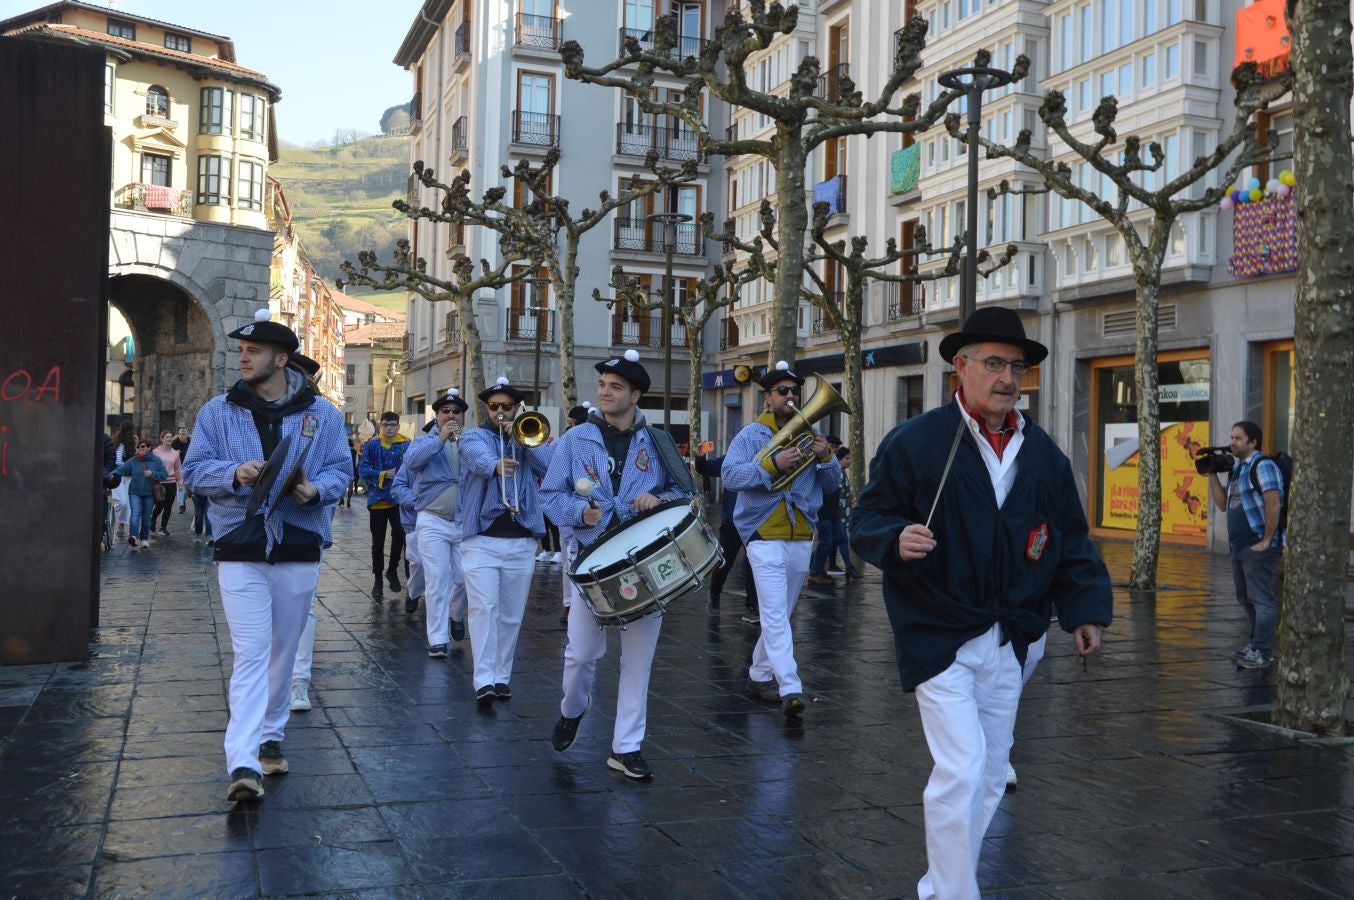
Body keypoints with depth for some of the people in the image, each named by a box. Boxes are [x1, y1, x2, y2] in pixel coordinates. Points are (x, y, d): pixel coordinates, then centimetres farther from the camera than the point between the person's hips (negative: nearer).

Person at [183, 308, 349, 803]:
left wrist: (316, 488, -17)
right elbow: (194, 470, 3)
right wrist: (235, 473, -17)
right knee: (250, 654, -12)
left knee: (283, 651, 13)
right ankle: (243, 764, -15)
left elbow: (340, 471, 6)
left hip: (299, 550, 2)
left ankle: (270, 738, 30)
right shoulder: (217, 411, 4)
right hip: (240, 551, -2)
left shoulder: (321, 414, 4)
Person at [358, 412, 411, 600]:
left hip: (399, 498, -1)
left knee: (399, 533, -19)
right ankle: (378, 579, 23)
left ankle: (392, 570, 7)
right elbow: (363, 469, -5)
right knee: (378, 541, 9)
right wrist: (383, 475, -16)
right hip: (378, 498, 1)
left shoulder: (406, 445, 1)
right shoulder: (372, 445, 2)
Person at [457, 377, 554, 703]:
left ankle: (502, 677, 17)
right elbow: (479, 457, -19)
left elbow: (551, 464, -5)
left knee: (511, 615, 7)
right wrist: (495, 465, -42)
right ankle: (484, 681, -18)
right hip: (481, 539, -3)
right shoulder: (474, 436, 6)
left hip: (522, 541, 3)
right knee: (484, 607, -15)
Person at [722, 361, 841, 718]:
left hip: (802, 537, 6)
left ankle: (759, 674, 29)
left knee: (781, 614, 14)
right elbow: (729, 474, -14)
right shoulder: (752, 434, -1)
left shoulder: (810, 434, 13)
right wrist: (773, 464, -26)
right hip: (765, 536, -6)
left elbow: (832, 484, 11)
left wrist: (825, 457, -10)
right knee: (776, 616, -13)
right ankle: (790, 689, -18)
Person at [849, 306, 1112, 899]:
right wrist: (896, 540, -29)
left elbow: (1070, 538, 13)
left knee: (989, 777, 15)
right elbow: (866, 522, -8)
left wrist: (1085, 606, 3)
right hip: (938, 637, -6)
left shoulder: (1043, 453, 7)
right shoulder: (914, 442, -10)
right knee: (961, 771, -15)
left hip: (1006, 642, 6)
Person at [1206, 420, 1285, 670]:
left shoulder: (1263, 466, -12)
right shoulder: (1236, 469, 16)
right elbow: (1222, 504, 16)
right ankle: (1256, 645, 24)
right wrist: (1212, 475, 7)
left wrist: (1267, 541, -19)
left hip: (1258, 547, -9)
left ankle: (1263, 652, 1)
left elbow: (1274, 505, -20)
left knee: (1260, 600, -4)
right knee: (1246, 599, 14)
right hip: (1238, 546, 9)